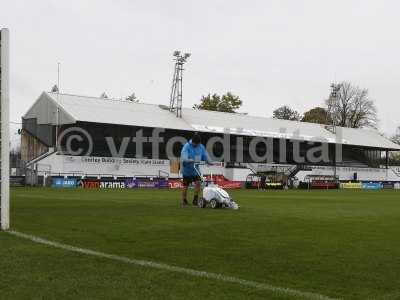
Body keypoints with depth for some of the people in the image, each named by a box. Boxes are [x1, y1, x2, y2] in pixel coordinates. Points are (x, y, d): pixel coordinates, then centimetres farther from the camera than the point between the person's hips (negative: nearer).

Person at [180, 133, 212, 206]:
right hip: (187, 169, -3)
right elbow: (184, 156, -28)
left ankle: (195, 199, -2)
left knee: (198, 182, -15)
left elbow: (205, 155, -1)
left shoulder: (201, 147, 2)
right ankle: (184, 201, 21)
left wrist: (209, 161, -20)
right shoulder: (187, 146, -15)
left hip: (196, 169, 3)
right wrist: (189, 160, -47)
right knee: (185, 186, 5)